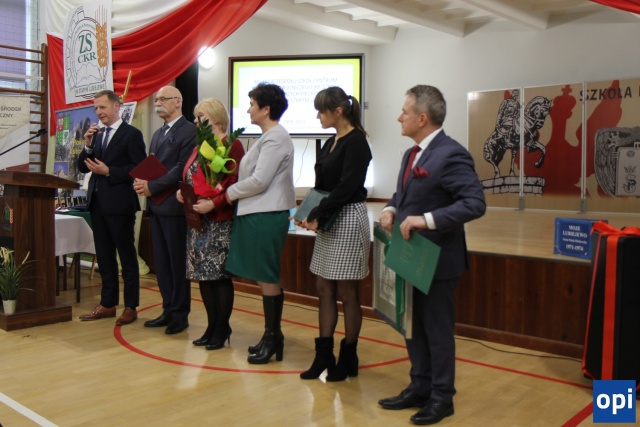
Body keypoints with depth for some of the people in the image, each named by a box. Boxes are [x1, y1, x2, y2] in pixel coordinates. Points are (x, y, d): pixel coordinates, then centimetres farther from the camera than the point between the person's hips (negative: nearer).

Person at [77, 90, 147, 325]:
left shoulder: (131, 134, -6)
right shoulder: (96, 134, 14)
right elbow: (82, 167, 12)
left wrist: (108, 171, -16)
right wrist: (88, 145, -4)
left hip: (119, 203, -7)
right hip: (97, 201, 7)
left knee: (127, 256, 2)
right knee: (104, 256, 13)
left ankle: (131, 307, 10)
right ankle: (108, 304, 23)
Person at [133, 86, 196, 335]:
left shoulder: (189, 131, -8)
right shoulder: (157, 134, 20)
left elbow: (182, 168, -16)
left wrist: (152, 186, -17)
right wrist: (142, 181, -2)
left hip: (174, 205, -8)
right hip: (156, 205, 8)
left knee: (178, 262, 0)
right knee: (161, 262, 11)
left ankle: (180, 314, 10)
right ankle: (168, 310, 21)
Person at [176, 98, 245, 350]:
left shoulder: (232, 145, -9)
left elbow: (236, 183, -17)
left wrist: (213, 203, -23)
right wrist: (181, 192, 3)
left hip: (220, 221, -8)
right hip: (198, 219, 8)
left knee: (220, 275, -1)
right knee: (203, 274, 11)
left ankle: (222, 330, 11)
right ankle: (212, 327, 22)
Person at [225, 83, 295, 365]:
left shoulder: (275, 138, -14)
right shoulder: (269, 136, 17)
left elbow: (259, 181, -18)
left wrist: (230, 193, -5)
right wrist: (234, 193, 7)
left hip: (266, 216, -10)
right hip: (258, 214, 10)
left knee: (267, 278, -2)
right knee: (265, 278, 13)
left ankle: (272, 338, 9)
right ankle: (272, 336, 23)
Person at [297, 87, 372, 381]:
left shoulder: (356, 142, -12)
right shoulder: (331, 143, 14)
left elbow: (346, 187, -20)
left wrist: (317, 215, -17)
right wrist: (310, 214, -1)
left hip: (348, 219, -9)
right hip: (328, 221, 9)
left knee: (346, 292, 1)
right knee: (324, 289, 10)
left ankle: (348, 359, 15)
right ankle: (324, 355, 20)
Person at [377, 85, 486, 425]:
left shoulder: (451, 154, -18)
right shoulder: (412, 154, 12)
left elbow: (475, 203, -24)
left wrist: (427, 219, -30)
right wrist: (391, 209, 0)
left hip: (436, 261, -9)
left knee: (437, 332, 6)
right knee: (414, 329, 18)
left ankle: (442, 398, 22)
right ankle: (419, 389, 34)